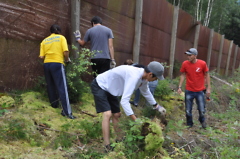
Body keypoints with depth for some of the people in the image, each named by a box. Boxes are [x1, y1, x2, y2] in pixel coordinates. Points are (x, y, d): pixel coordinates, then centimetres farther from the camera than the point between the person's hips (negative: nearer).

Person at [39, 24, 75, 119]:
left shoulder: (44, 41, 14)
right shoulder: (61, 37, 5)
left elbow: (41, 56, 4)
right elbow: (65, 52, -9)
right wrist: (67, 59, 10)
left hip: (46, 64, 4)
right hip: (57, 64, -4)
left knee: (50, 86, 17)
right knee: (62, 88, -7)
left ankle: (54, 105, 28)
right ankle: (67, 112, -12)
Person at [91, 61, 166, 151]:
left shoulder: (144, 76, -7)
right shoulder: (134, 77, -37)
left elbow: (146, 92, 15)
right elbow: (124, 101, -41)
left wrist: (157, 106, 20)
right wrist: (136, 121, -41)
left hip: (110, 89, 9)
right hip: (99, 86, -9)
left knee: (117, 115, 11)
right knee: (108, 114, -21)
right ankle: (107, 147, -15)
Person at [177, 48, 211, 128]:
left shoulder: (202, 63, -10)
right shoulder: (185, 64, -8)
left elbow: (207, 75, 0)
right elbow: (183, 75, 3)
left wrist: (208, 88, -1)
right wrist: (180, 87, -2)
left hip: (200, 91, -1)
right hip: (189, 91, 1)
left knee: (202, 111, 5)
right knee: (188, 111, 5)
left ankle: (202, 120, 38)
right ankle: (189, 124, 30)